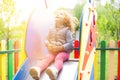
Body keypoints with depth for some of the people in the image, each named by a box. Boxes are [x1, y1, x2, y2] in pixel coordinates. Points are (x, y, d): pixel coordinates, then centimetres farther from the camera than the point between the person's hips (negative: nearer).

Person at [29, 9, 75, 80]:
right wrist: (48, 45, -5)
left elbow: (70, 44, -9)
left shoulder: (66, 30, 0)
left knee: (59, 58, -36)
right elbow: (47, 40, 19)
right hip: (52, 51, 4)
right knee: (47, 57, -26)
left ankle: (54, 70, -69)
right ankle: (38, 70, -56)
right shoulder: (51, 30, 18)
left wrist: (59, 48, -19)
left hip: (63, 51, -4)